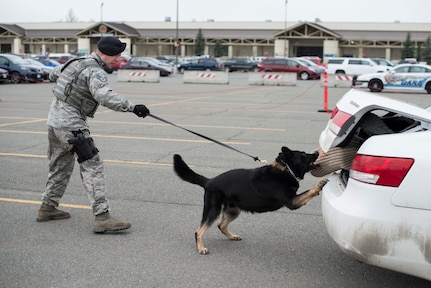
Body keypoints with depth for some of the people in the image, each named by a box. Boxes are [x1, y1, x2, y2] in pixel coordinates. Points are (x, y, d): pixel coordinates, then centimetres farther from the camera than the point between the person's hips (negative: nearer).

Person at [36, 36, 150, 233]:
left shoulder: (76, 62, 14)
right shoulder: (95, 71, -15)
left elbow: (53, 74, 29)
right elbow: (104, 96, -33)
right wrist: (132, 107, -37)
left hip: (54, 119, 10)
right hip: (71, 125, -10)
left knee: (61, 165, 23)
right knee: (92, 167, -12)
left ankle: (48, 208, 34)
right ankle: (101, 217, -17)